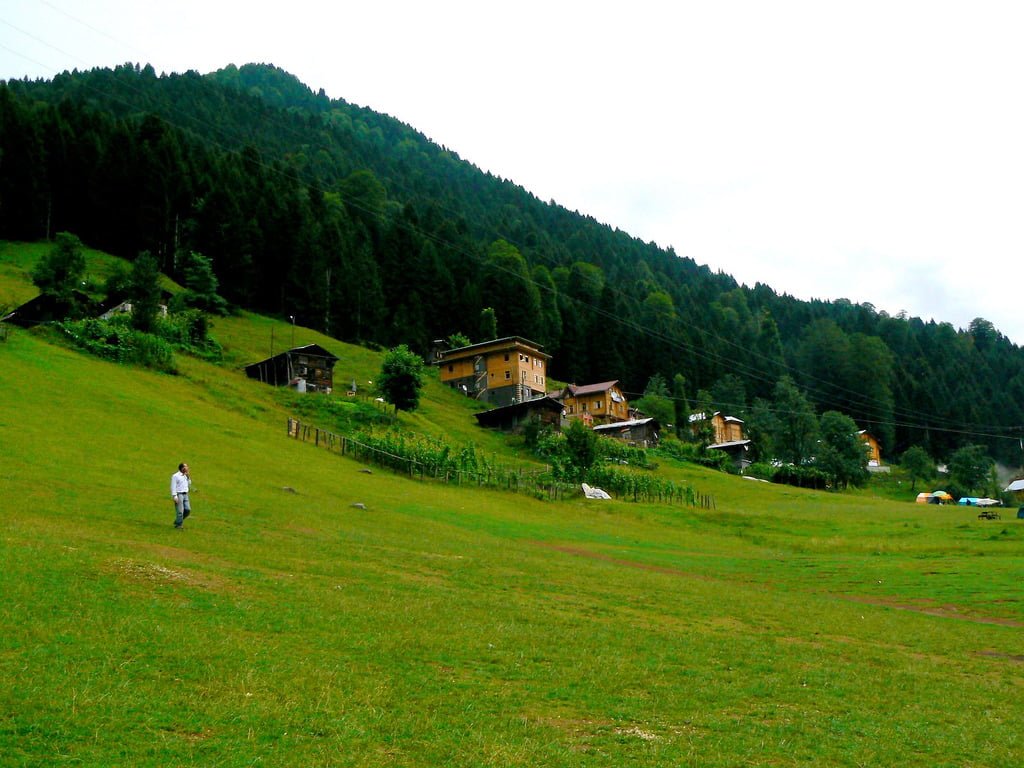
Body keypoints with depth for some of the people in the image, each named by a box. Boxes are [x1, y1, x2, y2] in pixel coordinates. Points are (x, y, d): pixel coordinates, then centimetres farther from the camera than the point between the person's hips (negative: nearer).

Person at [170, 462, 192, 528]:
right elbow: (173, 486, -10)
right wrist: (175, 496, -18)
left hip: (185, 495, 7)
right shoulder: (175, 476, -7)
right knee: (180, 511, -8)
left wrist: (188, 477, 5)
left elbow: (189, 484, 18)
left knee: (188, 510, 1)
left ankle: (177, 522, 16)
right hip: (179, 494, -7)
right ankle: (178, 525, 3)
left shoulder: (185, 476, 16)